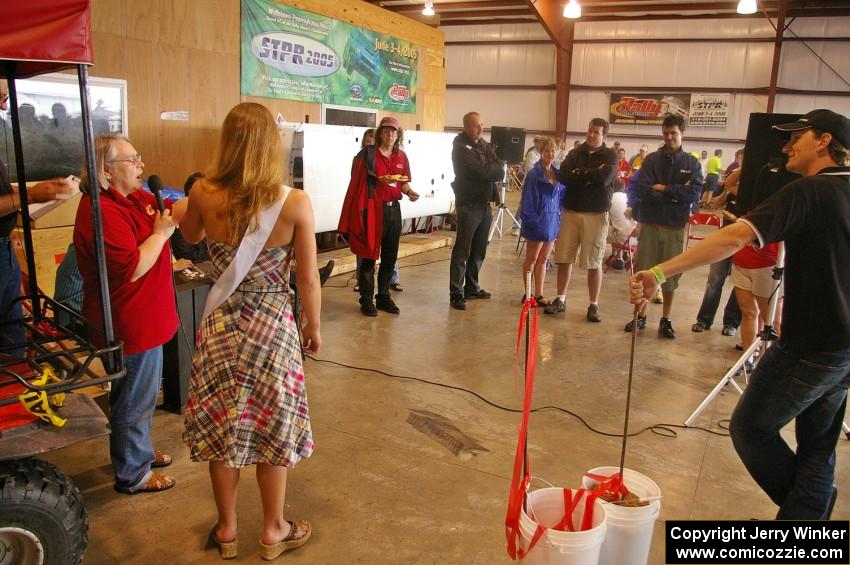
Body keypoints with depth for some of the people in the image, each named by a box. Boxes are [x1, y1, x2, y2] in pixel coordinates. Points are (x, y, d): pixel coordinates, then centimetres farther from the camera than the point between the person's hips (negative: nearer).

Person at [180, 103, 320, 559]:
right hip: (273, 325, -2)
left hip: (220, 324, 2)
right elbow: (308, 279, -9)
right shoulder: (295, 202, -17)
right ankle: (274, 531, 31)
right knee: (272, 428, 15)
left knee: (221, 428, 17)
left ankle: (227, 530, 34)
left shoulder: (204, 195, -11)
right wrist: (314, 326, 5)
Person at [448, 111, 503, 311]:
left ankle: (471, 288, 24)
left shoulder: (485, 145, 14)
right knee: (462, 250, -7)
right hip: (468, 204, -7)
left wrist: (488, 172, -16)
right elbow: (479, 171, -21)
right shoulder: (461, 147, -8)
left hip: (485, 203, 7)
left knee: (478, 250, 13)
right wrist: (493, 171, -4)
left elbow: (500, 172, 3)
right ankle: (456, 294, -4)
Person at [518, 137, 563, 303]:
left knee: (543, 259, 13)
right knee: (531, 259, 5)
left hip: (553, 221, 6)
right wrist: (530, 221, -17)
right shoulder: (534, 174, -11)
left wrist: (560, 218, 4)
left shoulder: (558, 174, 8)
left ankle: (539, 294, 20)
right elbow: (527, 201, -13)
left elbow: (562, 197, 12)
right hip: (538, 221, -6)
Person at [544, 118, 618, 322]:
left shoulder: (610, 155, 2)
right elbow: (563, 177, -6)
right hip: (570, 211, 3)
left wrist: (580, 173, -5)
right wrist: (591, 176, -12)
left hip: (596, 214, -3)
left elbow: (604, 178, -17)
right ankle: (560, 300, 17)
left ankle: (594, 305, 10)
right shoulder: (575, 153, 10)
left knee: (594, 262, 1)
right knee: (564, 258, 5)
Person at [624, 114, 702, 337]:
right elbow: (642, 190, -12)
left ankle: (666, 320, 18)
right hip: (649, 223, 0)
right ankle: (640, 316, 18)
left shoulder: (692, 163, 3)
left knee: (670, 275, 7)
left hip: (675, 227, 0)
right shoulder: (651, 159, 2)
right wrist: (676, 194, -13)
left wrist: (663, 189, -12)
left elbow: (694, 193, -11)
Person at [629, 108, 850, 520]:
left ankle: (797, 507, 22)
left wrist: (661, 272, -34)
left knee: (750, 427, 9)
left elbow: (735, 238, -29)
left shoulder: (809, 192, -16)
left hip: (808, 348, -8)